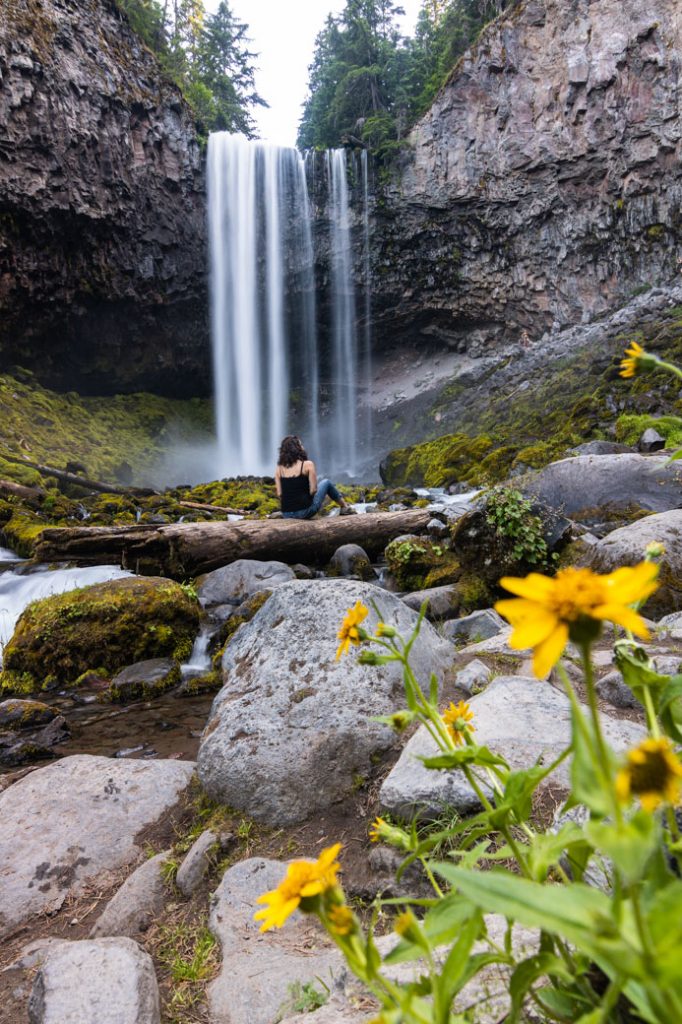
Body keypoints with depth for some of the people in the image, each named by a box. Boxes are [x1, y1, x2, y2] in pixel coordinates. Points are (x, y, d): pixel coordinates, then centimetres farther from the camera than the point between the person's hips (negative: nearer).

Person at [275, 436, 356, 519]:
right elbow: (313, 490, -11)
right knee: (326, 483, 22)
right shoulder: (308, 465, -9)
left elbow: (279, 494, 1)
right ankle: (345, 507, 36)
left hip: (286, 515, 4)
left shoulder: (279, 469, 1)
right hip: (304, 512, -4)